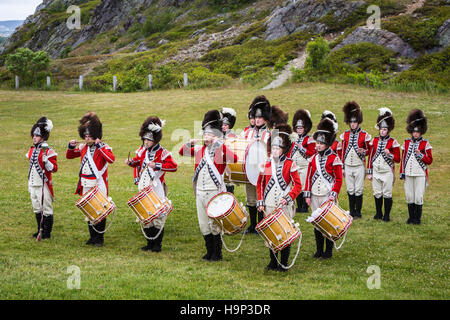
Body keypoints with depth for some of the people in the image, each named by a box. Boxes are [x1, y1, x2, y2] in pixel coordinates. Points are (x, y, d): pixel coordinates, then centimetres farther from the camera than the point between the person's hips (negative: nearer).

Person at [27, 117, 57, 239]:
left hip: (43, 185, -7)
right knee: (37, 209, 13)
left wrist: (46, 161, -30)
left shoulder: (49, 151, -11)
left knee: (46, 209, -1)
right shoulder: (32, 150, 11)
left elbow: (54, 169, -13)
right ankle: (40, 230, 24)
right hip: (33, 185, 7)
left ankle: (47, 233, 7)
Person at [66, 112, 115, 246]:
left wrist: (100, 146, -29)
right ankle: (92, 237, 23)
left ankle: (100, 238, 9)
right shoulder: (83, 147, 8)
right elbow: (69, 156, 19)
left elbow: (111, 159, -28)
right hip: (86, 186, 6)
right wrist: (71, 147, -1)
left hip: (99, 186, -6)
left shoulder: (104, 147, -10)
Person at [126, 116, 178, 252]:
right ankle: (150, 242, 20)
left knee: (158, 216, 0)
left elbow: (174, 166, -22)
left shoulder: (162, 152, -12)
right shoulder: (143, 150, 7)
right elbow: (138, 161, 24)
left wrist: (157, 165, -27)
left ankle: (157, 244, 9)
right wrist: (131, 162, 4)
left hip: (157, 190, -6)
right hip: (144, 189, 6)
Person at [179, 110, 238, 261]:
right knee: (203, 225, 11)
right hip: (200, 192, 6)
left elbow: (234, 159, -25)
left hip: (215, 192, -6)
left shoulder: (221, 151, -6)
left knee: (214, 225, -3)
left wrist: (221, 145, -28)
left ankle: (217, 253, 9)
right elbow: (182, 152, 17)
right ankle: (209, 252, 23)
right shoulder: (200, 150, 11)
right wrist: (190, 143, -2)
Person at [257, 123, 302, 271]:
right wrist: (260, 202, 7)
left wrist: (288, 198, -16)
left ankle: (284, 264, 10)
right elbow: (260, 184, 15)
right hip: (269, 206, 3)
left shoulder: (290, 164, -3)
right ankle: (273, 262, 19)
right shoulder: (266, 165, 8)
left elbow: (298, 185, -3)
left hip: (285, 206, -3)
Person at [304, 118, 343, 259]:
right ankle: (319, 250, 17)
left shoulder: (334, 159, -6)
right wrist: (307, 195, 7)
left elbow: (338, 180, -7)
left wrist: (334, 195, -16)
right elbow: (309, 177, 12)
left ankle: (328, 251, 9)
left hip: (328, 196, -5)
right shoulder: (314, 158, 9)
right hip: (315, 196, 5)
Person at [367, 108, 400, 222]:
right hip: (376, 172, 3)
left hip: (387, 172, -3)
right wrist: (369, 172, 7)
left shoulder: (393, 142, -4)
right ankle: (379, 213, 20)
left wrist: (389, 154, -22)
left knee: (387, 194, -1)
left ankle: (387, 215, 9)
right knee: (377, 194, 8)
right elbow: (370, 157, 10)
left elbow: (397, 159, -3)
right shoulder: (374, 141, 6)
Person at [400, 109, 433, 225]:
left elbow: (430, 160, -1)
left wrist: (420, 155, -18)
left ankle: (417, 218, 8)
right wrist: (402, 173, 10)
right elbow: (403, 159, 13)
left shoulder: (425, 144, -1)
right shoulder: (406, 143, 8)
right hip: (408, 174, 3)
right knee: (409, 196, 6)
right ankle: (411, 217, 18)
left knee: (418, 197, -3)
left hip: (420, 175, -3)